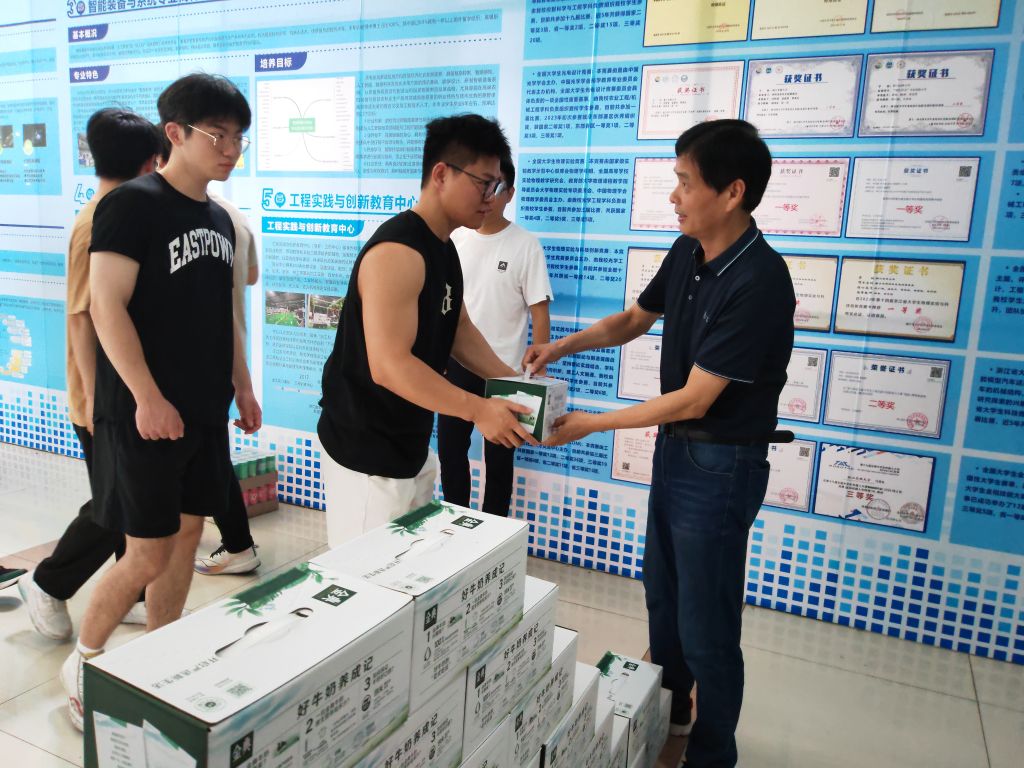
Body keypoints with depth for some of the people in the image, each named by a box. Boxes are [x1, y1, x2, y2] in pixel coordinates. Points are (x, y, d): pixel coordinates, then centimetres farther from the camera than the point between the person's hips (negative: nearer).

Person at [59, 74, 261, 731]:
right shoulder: (132, 204, -10)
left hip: (206, 410, 7)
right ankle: (82, 665, 24)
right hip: (146, 412, -7)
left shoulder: (220, 220, 12)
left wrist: (242, 385, 16)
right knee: (149, 554, -1)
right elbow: (107, 307, -16)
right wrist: (147, 398, -21)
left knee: (187, 534, 13)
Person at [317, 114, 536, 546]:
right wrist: (478, 410, -26)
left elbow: (458, 328, 14)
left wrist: (514, 385, 6)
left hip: (411, 445, 10)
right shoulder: (396, 253, -24)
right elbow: (390, 367, -29)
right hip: (367, 453, -10)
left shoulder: (444, 248, 9)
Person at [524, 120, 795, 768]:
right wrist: (561, 346, -1)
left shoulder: (758, 282, -26)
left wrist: (591, 424, -18)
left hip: (721, 467, -8)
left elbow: (694, 399, -25)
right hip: (675, 447, 9)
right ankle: (667, 713, 48)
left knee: (705, 624, 7)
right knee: (662, 593, 24)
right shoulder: (686, 253, -2)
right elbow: (634, 320, 14)